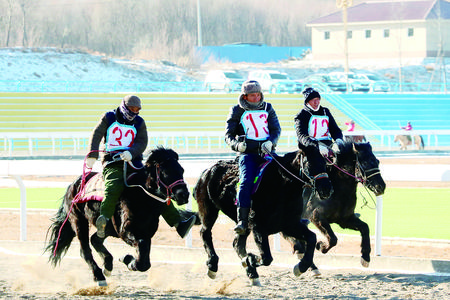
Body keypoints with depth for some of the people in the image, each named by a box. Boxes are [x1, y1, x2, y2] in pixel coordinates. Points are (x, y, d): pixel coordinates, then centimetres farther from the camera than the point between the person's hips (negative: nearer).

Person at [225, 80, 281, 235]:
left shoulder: (267, 108, 15)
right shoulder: (237, 111, 9)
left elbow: (276, 129, 9)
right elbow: (228, 135, 8)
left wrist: (270, 142, -13)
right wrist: (236, 144, -14)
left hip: (267, 151, 3)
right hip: (248, 153, -3)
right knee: (246, 181, -25)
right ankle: (242, 221, -26)